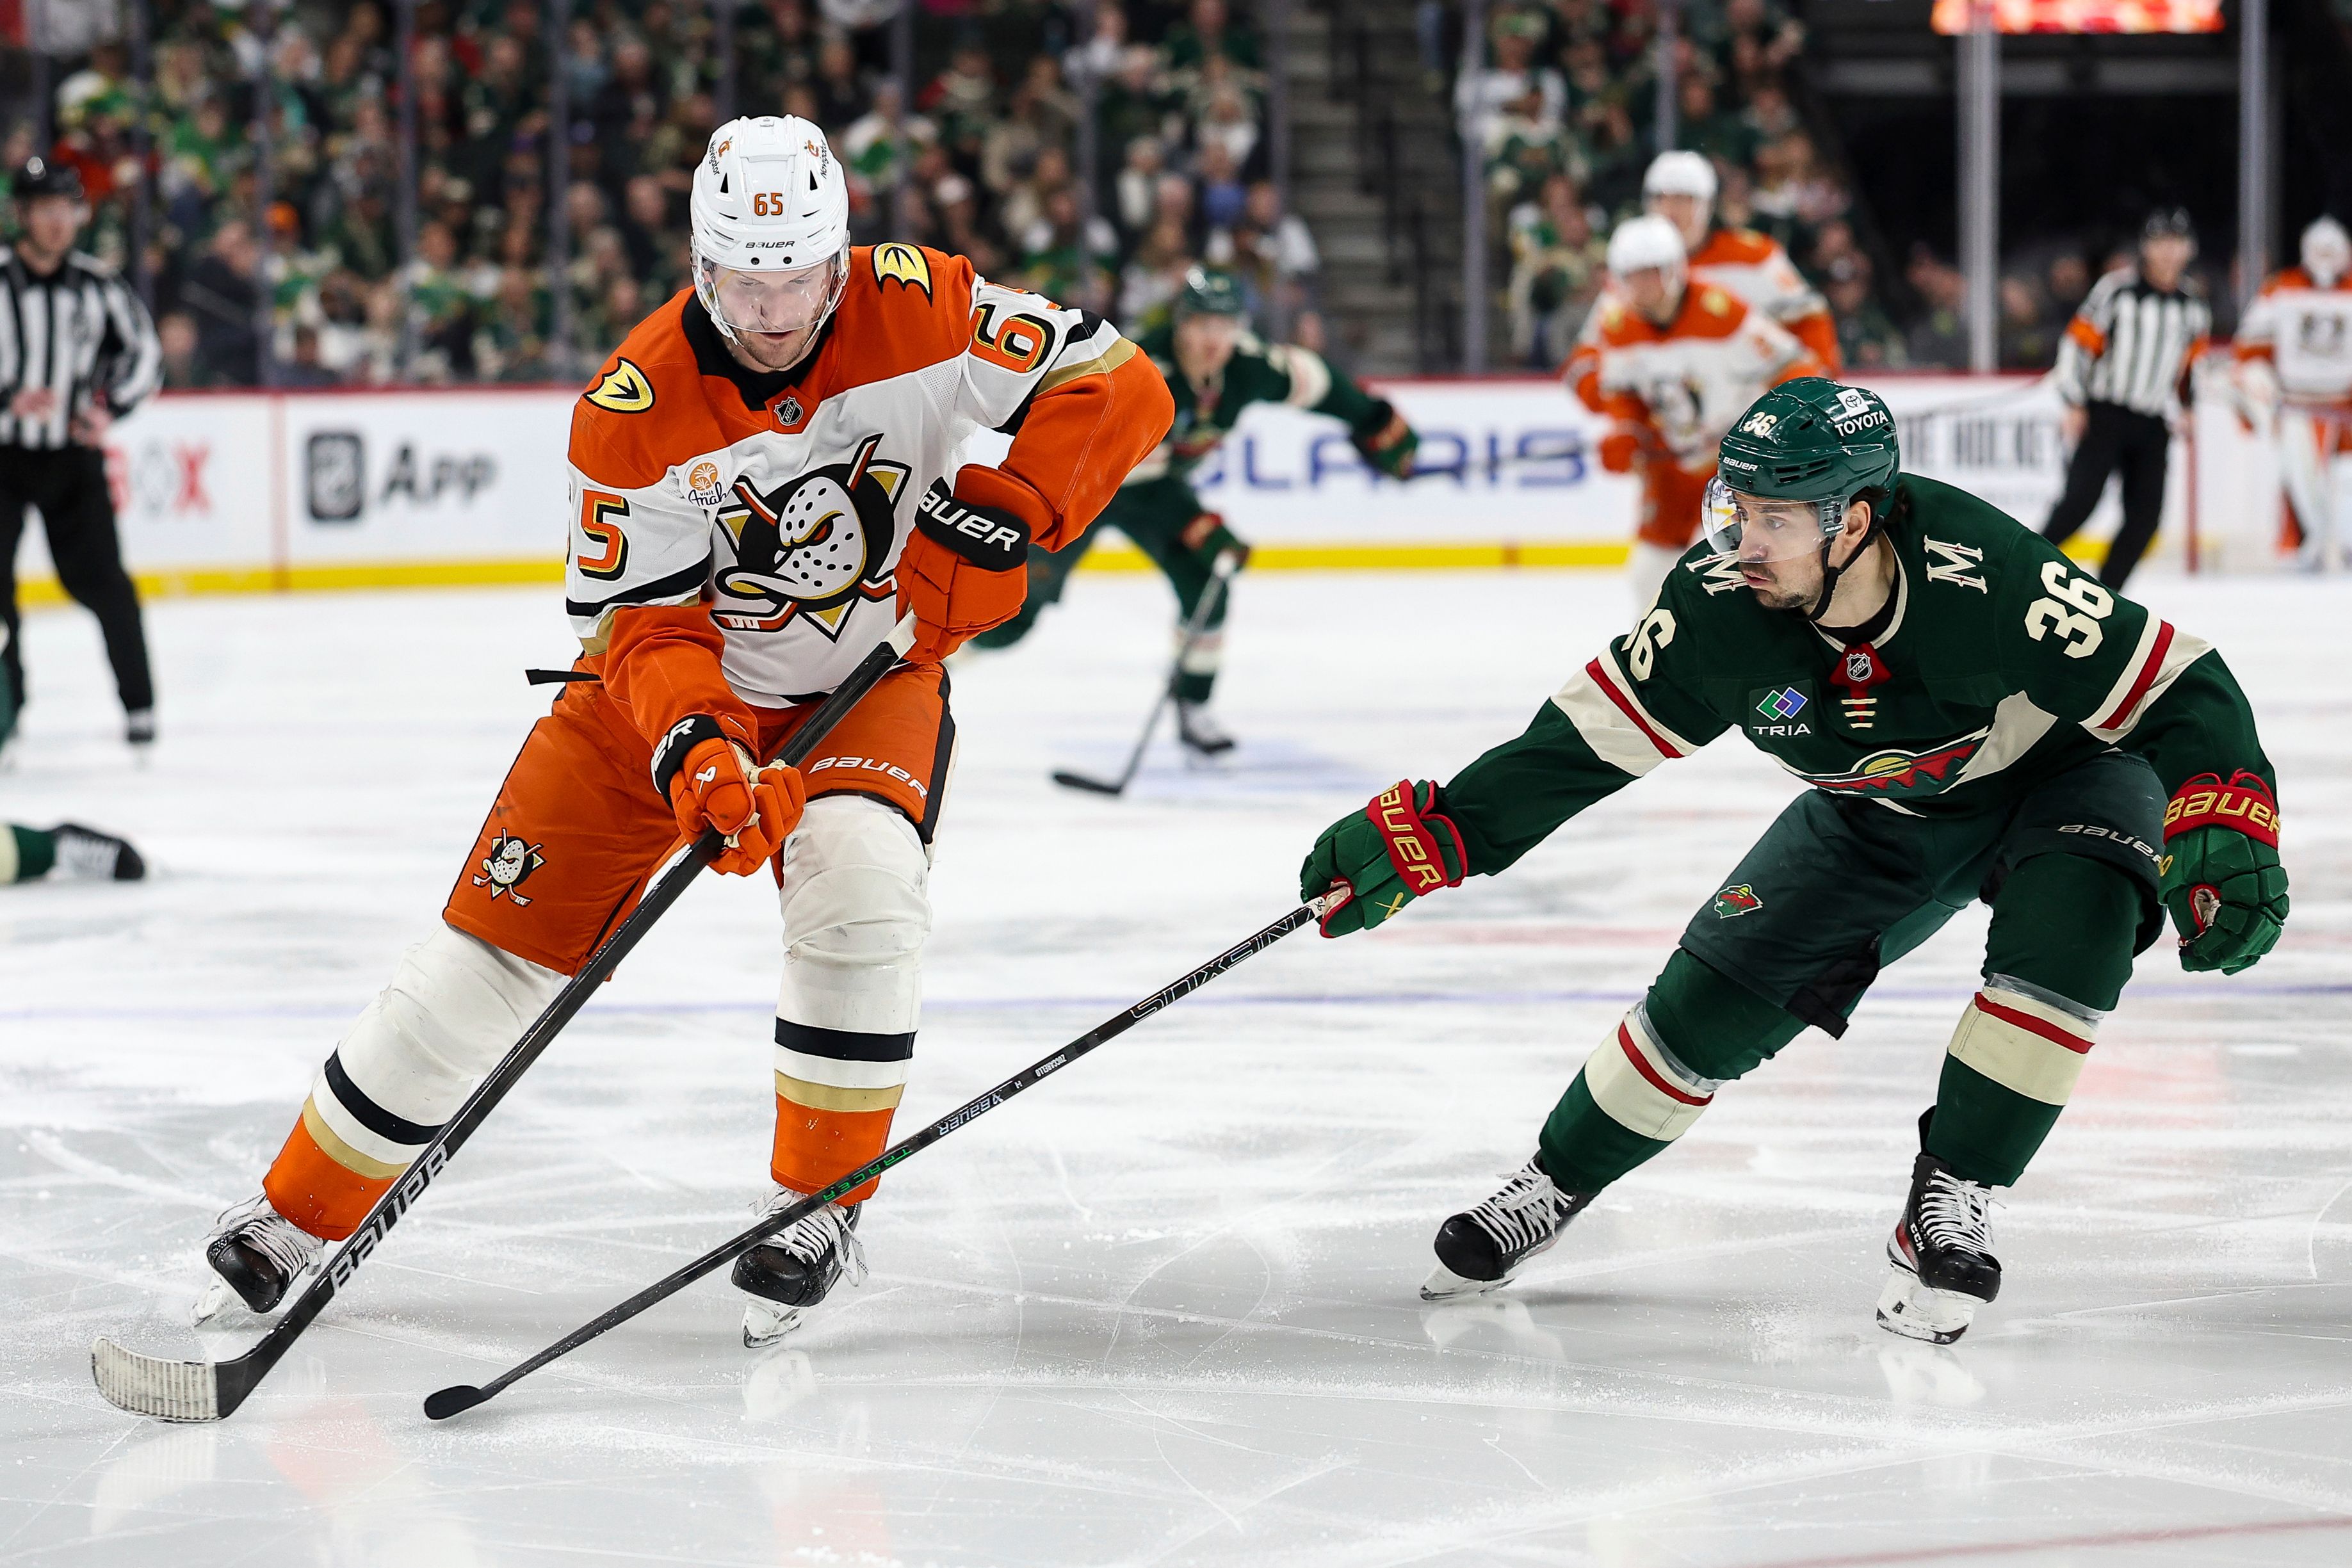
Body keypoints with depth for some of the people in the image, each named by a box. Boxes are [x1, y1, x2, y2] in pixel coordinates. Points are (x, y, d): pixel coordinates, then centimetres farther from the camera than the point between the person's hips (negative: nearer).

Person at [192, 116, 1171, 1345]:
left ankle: (822, 1204, -12)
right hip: (681, 681, 0)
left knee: (860, 879, -30)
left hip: (870, 678, 0)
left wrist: (993, 522, -29)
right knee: (500, 936, -5)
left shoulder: (916, 310, -20)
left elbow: (1115, 386, -18)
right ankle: (298, 1217, 10)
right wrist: (694, 749, -38)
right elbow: (640, 621, -20)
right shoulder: (634, 410, -21)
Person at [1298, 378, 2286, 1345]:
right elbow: (1591, 738, -14)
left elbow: (2178, 690, -31)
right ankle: (1555, 1183, 18)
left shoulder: (1981, 577, -38)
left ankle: (1950, 1205, -18)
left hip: (2058, 774, -3)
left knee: (2072, 920, -33)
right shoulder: (1722, 603, -25)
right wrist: (1420, 838, -19)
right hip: (1881, 817, 4)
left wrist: (2225, 832, -46)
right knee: (1719, 989, -5)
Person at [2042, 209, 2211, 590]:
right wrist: (2074, 405, -10)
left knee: (2145, 512, -3)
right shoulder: (2118, 288, -9)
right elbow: (2079, 341, -7)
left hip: (2153, 426, 5)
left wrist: (2187, 408, 15)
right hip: (2104, 415, -5)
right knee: (2081, 499, -15)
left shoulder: (2195, 301, 7)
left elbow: (2193, 359, 20)